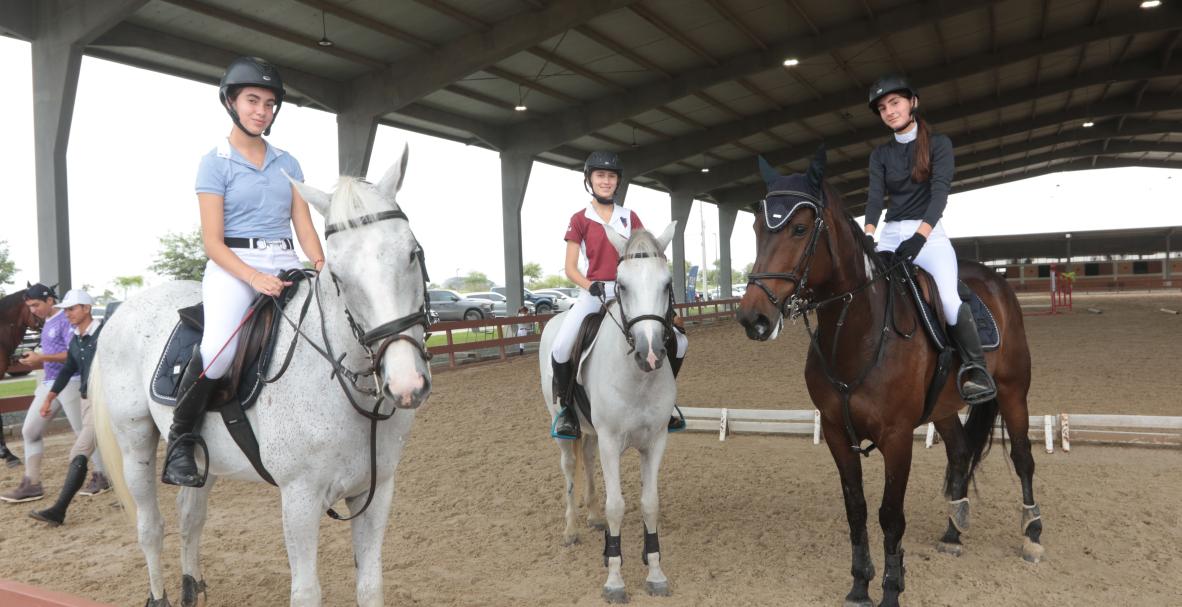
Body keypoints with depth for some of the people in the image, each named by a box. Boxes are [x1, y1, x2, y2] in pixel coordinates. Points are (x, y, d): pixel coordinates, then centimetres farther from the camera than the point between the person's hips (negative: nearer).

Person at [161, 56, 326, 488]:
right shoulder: (215, 163, 2)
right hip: (233, 267, -5)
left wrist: (322, 267, -10)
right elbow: (213, 242, -6)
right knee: (219, 349, -30)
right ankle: (180, 440, -7)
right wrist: (254, 278, -22)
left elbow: (304, 226, 9)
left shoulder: (287, 163, 15)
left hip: (285, 267, 5)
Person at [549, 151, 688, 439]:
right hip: (595, 292, -3)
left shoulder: (630, 218, 11)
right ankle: (567, 408, -1)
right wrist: (592, 286, -19)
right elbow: (570, 269, -1)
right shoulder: (580, 219, 3)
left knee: (679, 341, -6)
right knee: (560, 347, -26)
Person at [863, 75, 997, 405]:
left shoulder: (938, 144, 2)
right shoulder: (881, 154, 11)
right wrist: (867, 235, -24)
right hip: (890, 234, 4)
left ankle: (975, 368, -17)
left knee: (949, 298, -27)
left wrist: (920, 236, -29)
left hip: (929, 233, -4)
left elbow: (940, 191, -12)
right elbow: (875, 197, -3)